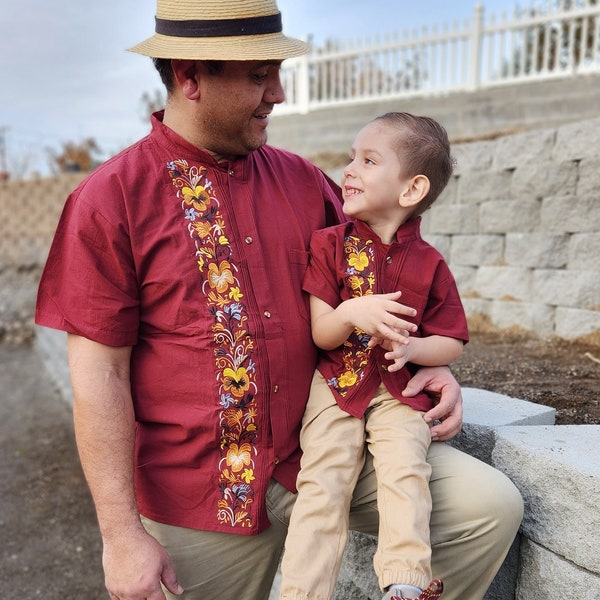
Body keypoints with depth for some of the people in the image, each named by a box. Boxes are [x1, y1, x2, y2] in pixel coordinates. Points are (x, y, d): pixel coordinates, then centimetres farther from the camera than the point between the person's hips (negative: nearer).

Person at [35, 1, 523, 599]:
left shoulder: (302, 181, 3)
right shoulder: (110, 200, -9)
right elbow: (99, 376, -11)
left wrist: (428, 364, -2)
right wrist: (121, 533, -11)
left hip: (320, 450, 4)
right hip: (201, 493, -2)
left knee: (491, 505, -4)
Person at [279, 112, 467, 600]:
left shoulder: (428, 263, 3)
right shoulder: (330, 244, 2)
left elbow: (452, 343, 8)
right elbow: (320, 334, -2)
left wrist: (411, 348, -13)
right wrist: (351, 314, -24)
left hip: (398, 391, 1)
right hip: (335, 383, 0)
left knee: (405, 468, -21)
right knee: (323, 481, -11)